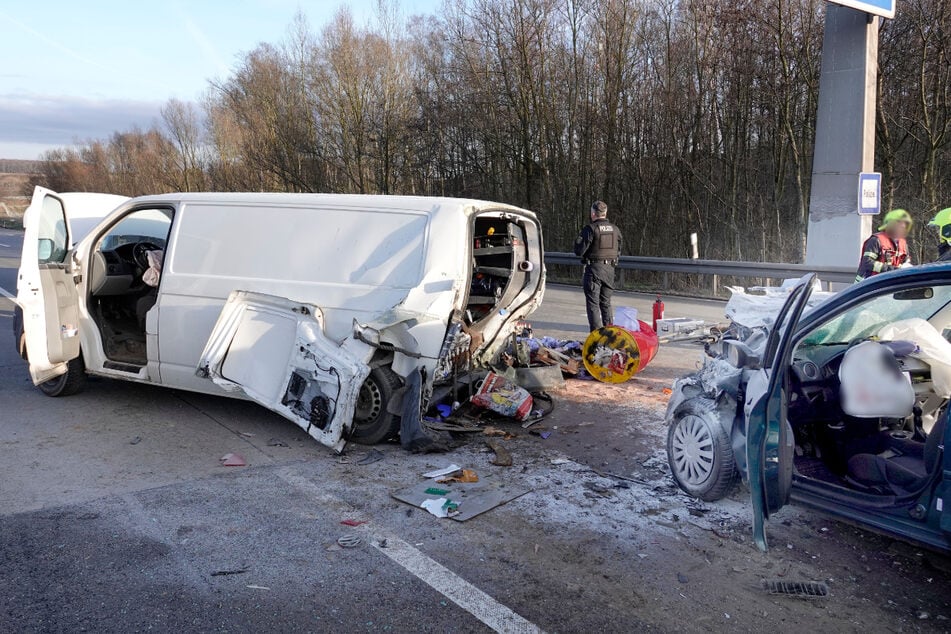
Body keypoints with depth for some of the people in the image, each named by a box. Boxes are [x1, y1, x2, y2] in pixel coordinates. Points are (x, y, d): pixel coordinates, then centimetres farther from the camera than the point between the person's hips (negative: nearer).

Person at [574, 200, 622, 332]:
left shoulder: (590, 229, -12)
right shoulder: (615, 229, 7)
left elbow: (579, 251, -12)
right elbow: (618, 251, 14)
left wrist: (577, 241, 7)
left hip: (594, 268, -6)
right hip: (610, 270, 6)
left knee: (593, 303, 0)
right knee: (606, 303, 16)